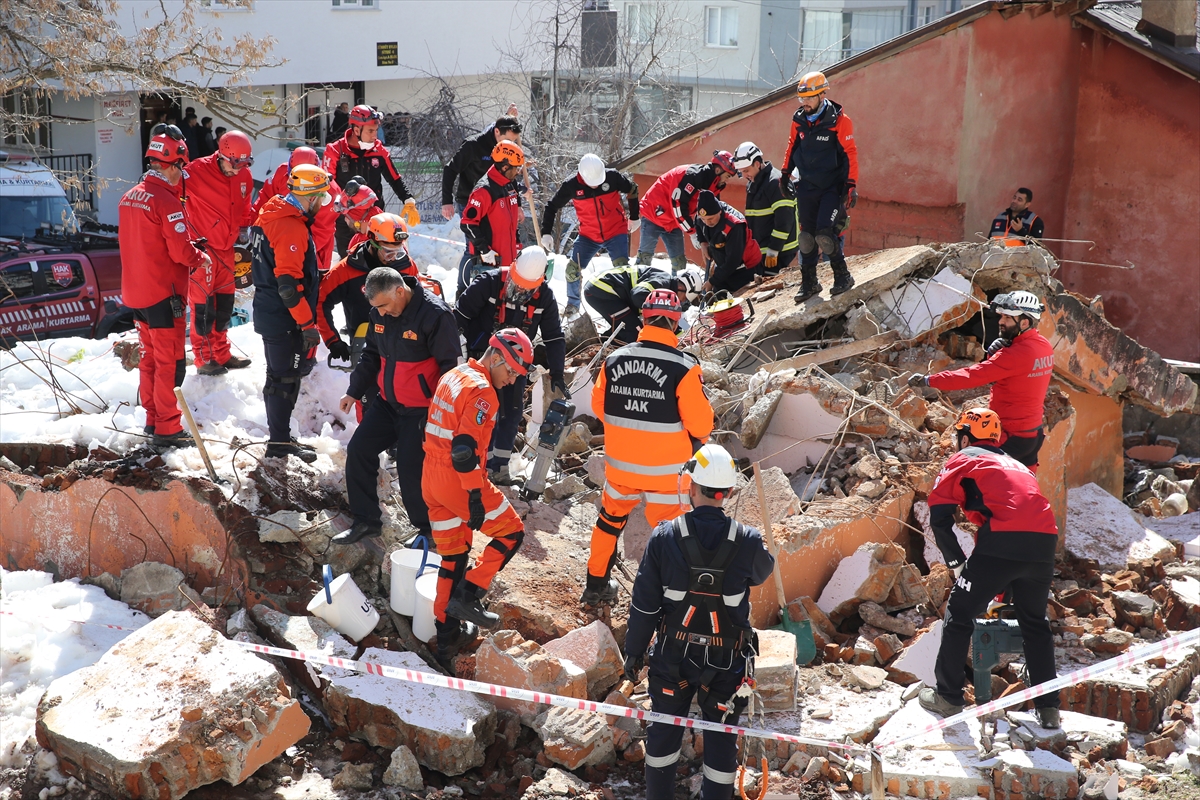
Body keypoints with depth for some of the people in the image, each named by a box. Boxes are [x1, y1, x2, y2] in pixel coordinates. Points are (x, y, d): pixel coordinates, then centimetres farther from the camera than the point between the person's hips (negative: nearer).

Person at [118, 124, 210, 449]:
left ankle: (152, 418, 28)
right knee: (170, 361, -1)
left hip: (136, 292, 9)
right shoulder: (166, 200, -19)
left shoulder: (130, 197, 8)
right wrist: (202, 259, 0)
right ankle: (167, 428, 3)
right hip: (163, 294, -9)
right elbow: (181, 251, -21)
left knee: (150, 357, 18)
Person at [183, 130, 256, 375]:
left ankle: (221, 354, 27)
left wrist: (244, 228, 11)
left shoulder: (244, 176, 3)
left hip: (226, 247, 7)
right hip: (202, 247, -6)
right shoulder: (198, 171, -18)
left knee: (225, 301, 14)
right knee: (203, 303, -1)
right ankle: (203, 358, 10)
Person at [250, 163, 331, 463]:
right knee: (286, 379, 1)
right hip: (285, 319, -10)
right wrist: (308, 324, -22)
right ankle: (280, 444, 12)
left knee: (279, 376, 19)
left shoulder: (272, 214, 8)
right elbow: (289, 284, -27)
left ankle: (279, 437, 31)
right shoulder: (292, 227, -23)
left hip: (269, 312, 10)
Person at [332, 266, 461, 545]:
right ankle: (366, 520, 19)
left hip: (421, 409, -7)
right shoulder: (380, 313, 0)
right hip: (387, 402, 8)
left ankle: (428, 529, 16)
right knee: (359, 450, 5)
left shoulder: (435, 315, -21)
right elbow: (372, 355, 16)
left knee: (412, 470, -6)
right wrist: (355, 391, 13)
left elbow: (450, 367, -17)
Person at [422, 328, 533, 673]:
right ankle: (467, 596, 1)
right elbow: (465, 448, -24)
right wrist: (476, 496, -22)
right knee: (511, 532, 8)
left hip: (431, 479, 9)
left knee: (452, 557, 17)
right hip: (459, 482, -9)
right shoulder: (481, 391, -16)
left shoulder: (452, 376, 14)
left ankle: (447, 635, 23)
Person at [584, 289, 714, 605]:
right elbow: (700, 422, -14)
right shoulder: (684, 368, -19)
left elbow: (599, 407, 7)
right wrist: (698, 437, 8)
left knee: (611, 520, 26)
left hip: (619, 464, 5)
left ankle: (596, 585, 39)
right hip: (666, 470, -4)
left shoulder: (614, 360, -6)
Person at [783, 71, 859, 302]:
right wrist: (785, 173, 18)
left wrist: (851, 185, -14)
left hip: (832, 188, -5)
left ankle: (842, 276, 1)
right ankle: (809, 282, 15)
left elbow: (850, 153, -12)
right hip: (806, 187, 5)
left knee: (824, 235, -16)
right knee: (806, 236, 4)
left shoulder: (839, 120, -13)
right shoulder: (799, 119, 1)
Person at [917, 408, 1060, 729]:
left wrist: (956, 563, 12)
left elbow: (939, 515, 3)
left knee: (959, 614, 10)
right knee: (1034, 622, 23)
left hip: (1001, 544, -6)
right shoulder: (1015, 464, 33)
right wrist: (1001, 584, 36)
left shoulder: (963, 460, 14)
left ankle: (948, 697, 13)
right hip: (1044, 545, 6)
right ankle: (1048, 708, 21)